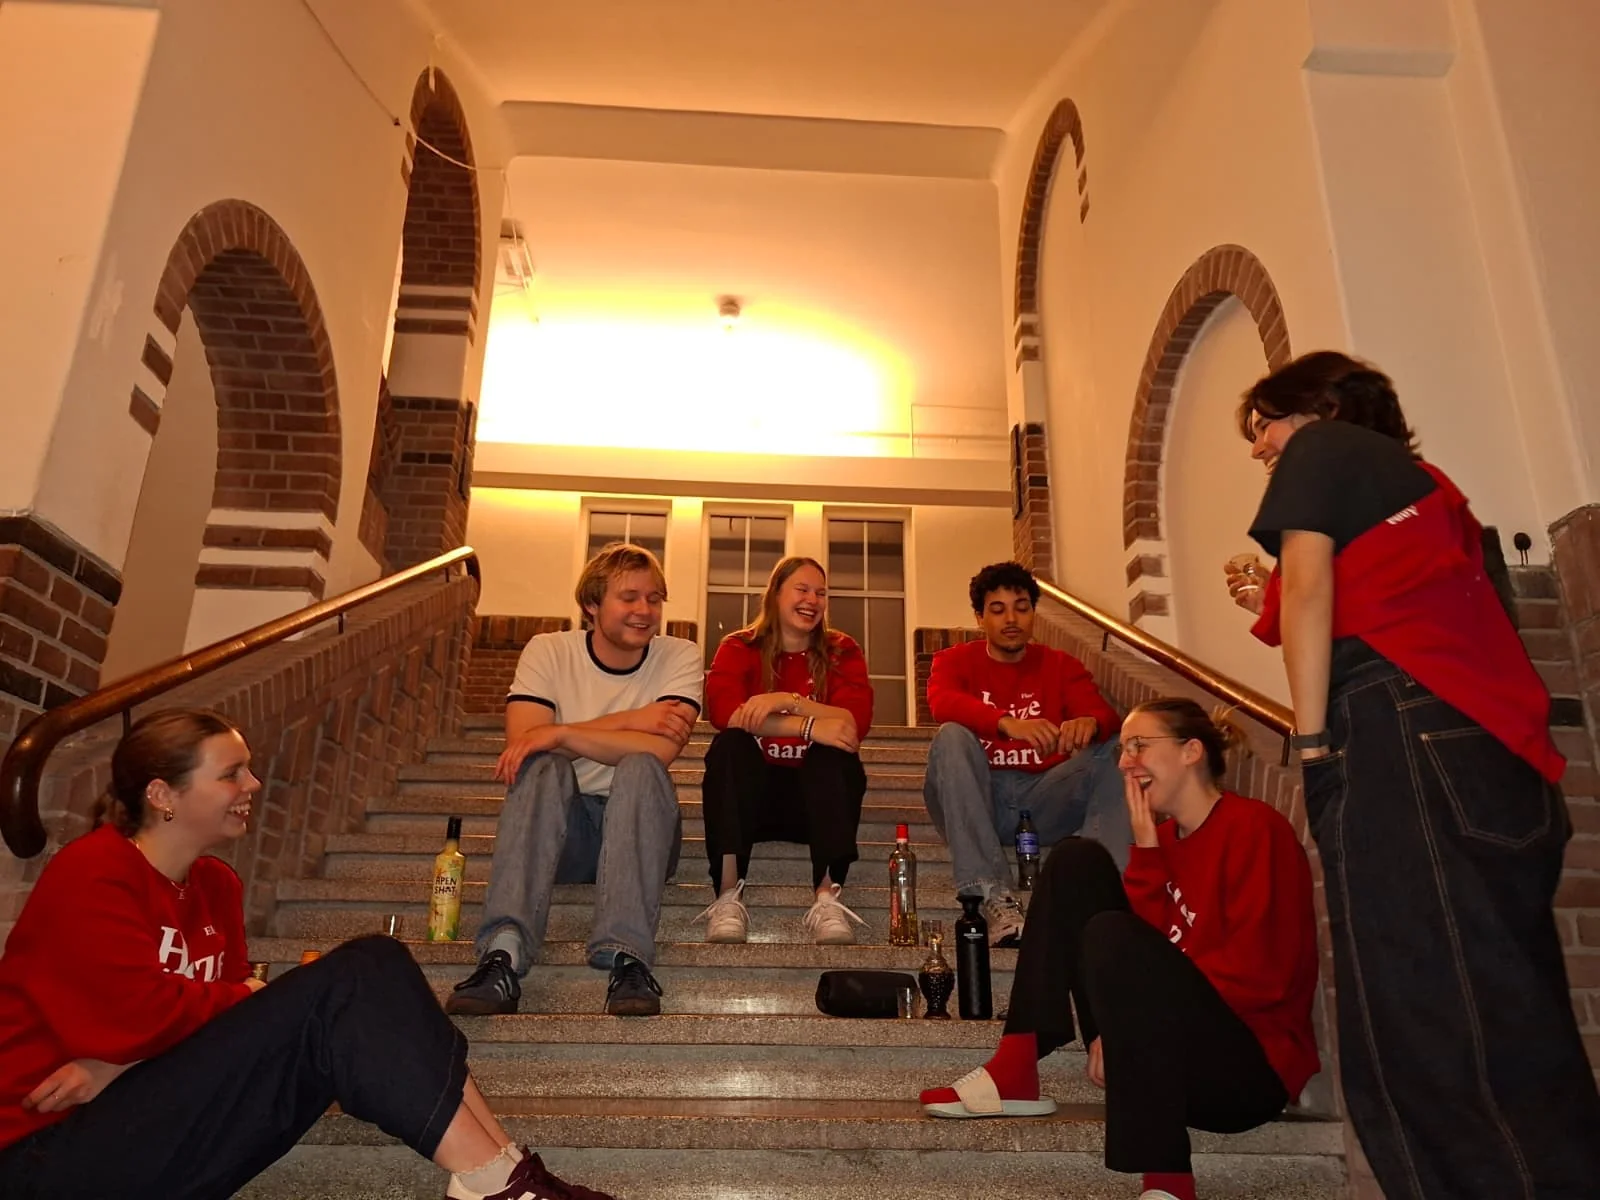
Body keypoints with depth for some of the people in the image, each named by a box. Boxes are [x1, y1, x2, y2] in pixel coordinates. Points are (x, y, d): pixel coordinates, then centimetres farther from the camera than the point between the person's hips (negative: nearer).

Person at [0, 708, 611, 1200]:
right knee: (345, 986, -25)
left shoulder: (216, 885, 10)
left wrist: (117, 1062, -15)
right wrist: (255, 999, -7)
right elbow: (138, 1014, -22)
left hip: (146, 1107, 7)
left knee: (374, 964, -12)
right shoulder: (90, 876, -12)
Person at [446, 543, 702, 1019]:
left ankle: (627, 956, -39)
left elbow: (661, 750, -21)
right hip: (558, 832, 1)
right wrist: (629, 721, -21)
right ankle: (504, 957, -41)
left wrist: (560, 733, -23)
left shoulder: (680, 657, -5)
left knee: (640, 767, -30)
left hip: (642, 832, 0)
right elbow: (521, 743, -18)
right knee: (544, 766, -30)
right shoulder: (548, 651, -3)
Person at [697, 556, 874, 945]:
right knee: (730, 744, -29)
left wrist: (788, 701, -25)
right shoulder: (739, 648, 3)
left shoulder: (841, 651, 6)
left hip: (819, 795, 1)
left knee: (835, 750, -28)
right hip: (752, 793, 0)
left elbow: (857, 721, -12)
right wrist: (809, 727, -29)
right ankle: (728, 896, -35)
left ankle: (828, 898, -37)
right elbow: (722, 710, -19)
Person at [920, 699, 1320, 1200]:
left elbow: (1257, 974, -20)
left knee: (1112, 938, -30)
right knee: (1076, 861, 0)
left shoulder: (1253, 826, -12)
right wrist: (1145, 848, -11)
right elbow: (1151, 949, -2)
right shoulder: (1165, 835, 9)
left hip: (1251, 1064, -7)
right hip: (1176, 1043, 7)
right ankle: (1015, 1072, -7)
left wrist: (1141, 1014, -17)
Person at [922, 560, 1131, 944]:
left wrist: (1090, 723, -33)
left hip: (1043, 799, 2)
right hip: (978, 800, -2)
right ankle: (993, 898, -41)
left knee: (1115, 750, -17)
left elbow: (1105, 715, -6)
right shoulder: (955, 660, 7)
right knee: (951, 737, -29)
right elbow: (942, 703, -18)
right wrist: (1008, 723, -37)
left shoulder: (1062, 665, 12)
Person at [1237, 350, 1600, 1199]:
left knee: (1425, 1021, -14)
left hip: (1399, 734, -9)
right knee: (1509, 1021, 6)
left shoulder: (1320, 448, 10)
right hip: (1498, 746, 9)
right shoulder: (1421, 479, 33)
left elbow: (1308, 587, -6)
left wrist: (1311, 742, -10)